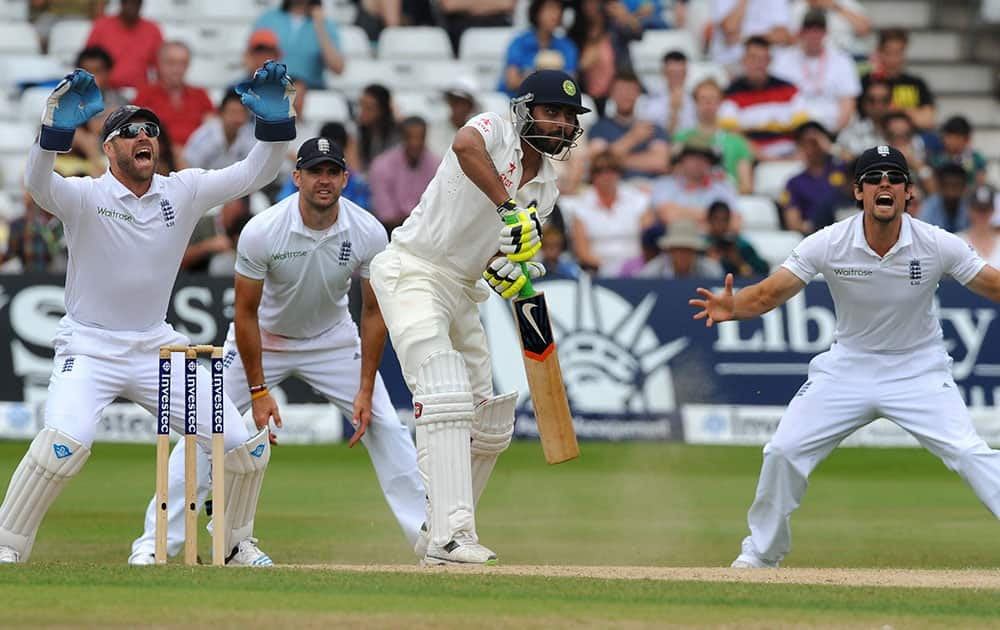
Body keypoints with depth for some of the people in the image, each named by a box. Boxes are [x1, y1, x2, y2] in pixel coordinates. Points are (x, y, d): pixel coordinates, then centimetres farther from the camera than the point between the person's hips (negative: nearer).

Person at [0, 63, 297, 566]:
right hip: (88, 349, -5)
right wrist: (57, 125, -53)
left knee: (245, 445, -1)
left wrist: (274, 119, -26)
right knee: (66, 440, -31)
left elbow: (255, 174, -7)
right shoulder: (85, 196, -12)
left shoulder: (183, 193, 0)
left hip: (157, 348, 5)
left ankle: (236, 545, 24)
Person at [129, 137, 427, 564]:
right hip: (263, 338, -2)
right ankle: (155, 543, -8)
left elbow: (373, 310, -10)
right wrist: (259, 391, -19)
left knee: (385, 425, -6)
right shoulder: (261, 232, -28)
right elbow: (245, 312, -19)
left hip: (332, 340, 2)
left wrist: (366, 390, -14)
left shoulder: (368, 233, -21)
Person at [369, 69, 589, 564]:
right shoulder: (497, 132, -12)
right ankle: (450, 536, -29)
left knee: (492, 421, 9)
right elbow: (465, 145, -36)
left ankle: (443, 527, 25)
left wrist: (508, 271, -15)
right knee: (447, 397, -22)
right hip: (413, 275, -9)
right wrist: (509, 207, -43)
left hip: (463, 291, 9)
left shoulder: (545, 188, 11)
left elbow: (507, 245, 9)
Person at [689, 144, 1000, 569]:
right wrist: (731, 307, -41)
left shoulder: (938, 245, -17)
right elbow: (770, 293, -20)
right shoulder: (827, 245, -16)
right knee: (783, 451, -4)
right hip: (849, 365, 2)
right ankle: (761, 554, 18)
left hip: (918, 369, -2)